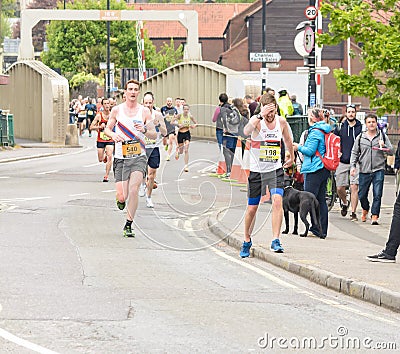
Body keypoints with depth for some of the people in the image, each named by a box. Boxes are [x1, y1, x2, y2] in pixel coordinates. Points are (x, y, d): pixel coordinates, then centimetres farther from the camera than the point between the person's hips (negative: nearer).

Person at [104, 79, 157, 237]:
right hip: (121, 158, 1)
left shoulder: (144, 111, 3)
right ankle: (121, 200, 34)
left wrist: (144, 130, -17)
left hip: (138, 157, -1)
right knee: (122, 196, -5)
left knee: (133, 190, -20)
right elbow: (107, 129, 14)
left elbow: (154, 135, 5)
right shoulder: (117, 110, 4)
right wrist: (113, 135, -9)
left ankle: (128, 225, -7)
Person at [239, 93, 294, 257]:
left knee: (277, 201, -20)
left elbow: (288, 140, 20)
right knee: (252, 208, 7)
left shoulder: (281, 121, -2)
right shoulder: (256, 120, -14)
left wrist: (291, 158, 31)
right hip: (256, 170, -2)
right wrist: (260, 115, -47)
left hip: (275, 170, 2)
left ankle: (275, 241, -19)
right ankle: (247, 242, 29)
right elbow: (246, 131, -38)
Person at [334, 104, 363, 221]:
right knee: (340, 188, 3)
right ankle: (344, 204, 34)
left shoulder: (361, 127, 3)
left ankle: (353, 213, -4)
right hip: (342, 162, 2)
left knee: (354, 187, -9)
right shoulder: (340, 127, 5)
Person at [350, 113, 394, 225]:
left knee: (377, 195, -9)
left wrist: (383, 147, -14)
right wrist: (353, 166, -1)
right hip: (364, 171, 2)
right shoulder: (360, 138, 8)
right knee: (362, 195, 7)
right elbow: (354, 153, 11)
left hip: (378, 170, -2)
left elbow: (391, 151, 5)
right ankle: (365, 210, 35)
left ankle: (374, 216, -4)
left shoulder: (383, 136, 6)